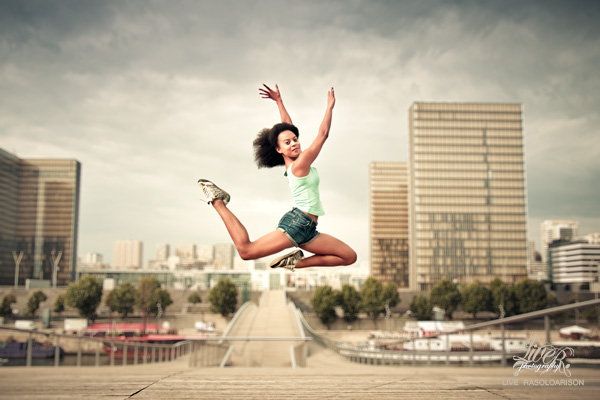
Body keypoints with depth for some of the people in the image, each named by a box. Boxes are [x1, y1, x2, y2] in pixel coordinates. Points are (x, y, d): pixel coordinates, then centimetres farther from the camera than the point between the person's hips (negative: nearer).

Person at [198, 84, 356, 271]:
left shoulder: (292, 163, 13)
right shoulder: (299, 165, -10)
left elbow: (287, 128, 19)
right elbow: (323, 134, -11)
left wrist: (279, 100, 23)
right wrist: (330, 106, -4)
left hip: (307, 231, 9)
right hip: (296, 223, -9)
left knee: (350, 257, 6)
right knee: (245, 250, -13)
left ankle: (296, 261, 5)